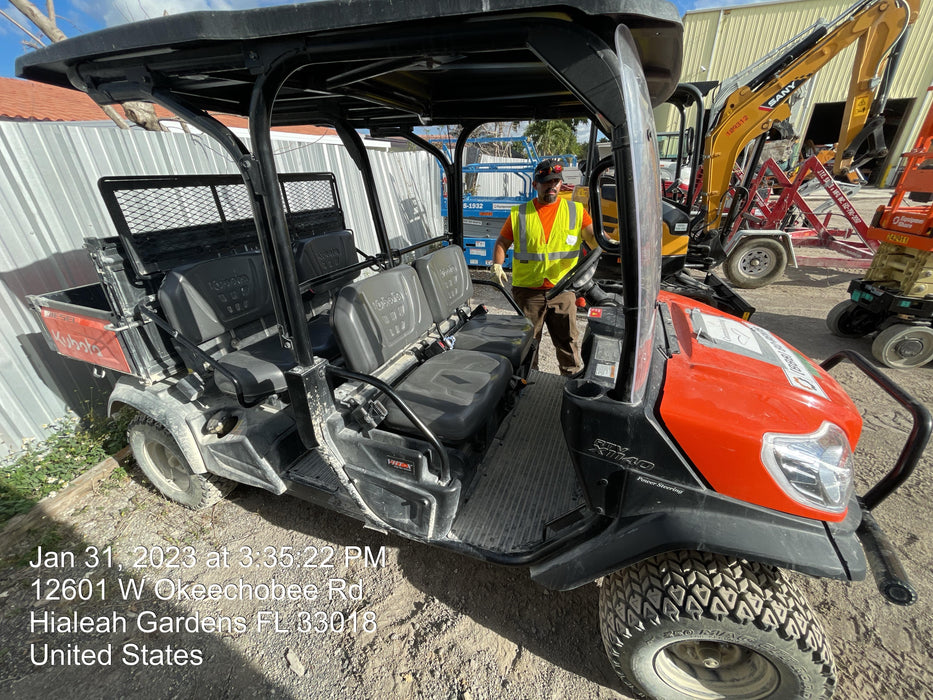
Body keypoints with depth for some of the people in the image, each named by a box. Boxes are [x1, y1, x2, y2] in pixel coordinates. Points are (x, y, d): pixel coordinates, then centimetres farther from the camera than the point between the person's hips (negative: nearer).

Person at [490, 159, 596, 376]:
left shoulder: (576, 210, 6)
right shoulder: (520, 213, 5)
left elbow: (594, 237, -3)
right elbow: (502, 242, 8)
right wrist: (497, 264, -10)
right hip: (527, 291, 0)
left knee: (567, 340, 8)